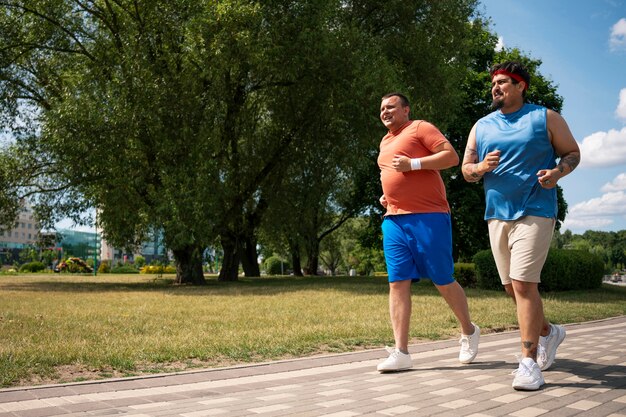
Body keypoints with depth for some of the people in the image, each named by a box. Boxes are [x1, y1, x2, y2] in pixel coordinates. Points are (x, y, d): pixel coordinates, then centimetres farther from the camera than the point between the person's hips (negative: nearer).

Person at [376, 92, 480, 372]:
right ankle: (401, 353, -3)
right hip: (394, 220, 7)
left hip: (428, 217, -6)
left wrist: (413, 163, -16)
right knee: (397, 283, -3)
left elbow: (452, 156, -9)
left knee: (443, 281, 1)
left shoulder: (420, 128, 1)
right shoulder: (385, 142, 24)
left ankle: (469, 332, 26)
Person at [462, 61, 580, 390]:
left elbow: (572, 153, 5)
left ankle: (529, 362, -5)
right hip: (497, 215, 5)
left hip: (534, 212, -5)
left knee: (523, 283, -14)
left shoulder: (545, 118, 2)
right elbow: (466, 169, 13)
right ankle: (548, 332, 37)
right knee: (512, 287, 11)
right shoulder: (482, 126, 13)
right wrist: (482, 167, -10)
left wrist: (557, 172, -15)